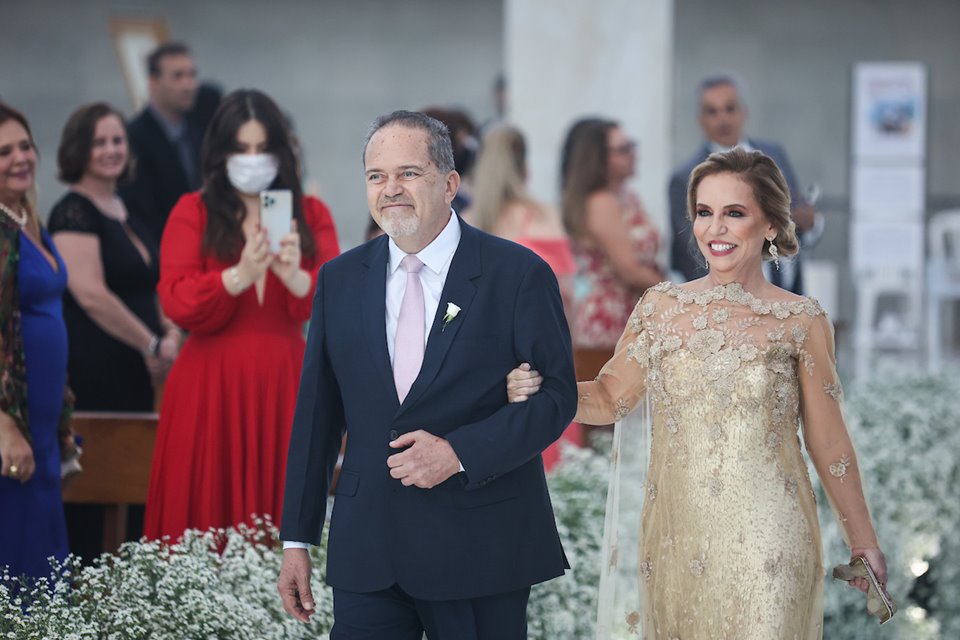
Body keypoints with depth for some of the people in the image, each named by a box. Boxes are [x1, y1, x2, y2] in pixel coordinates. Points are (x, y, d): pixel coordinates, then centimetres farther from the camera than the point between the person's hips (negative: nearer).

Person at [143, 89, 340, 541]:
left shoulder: (311, 215, 9)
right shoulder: (192, 212, 5)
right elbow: (177, 302, -8)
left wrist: (294, 277, -25)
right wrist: (239, 276, -25)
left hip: (283, 387, 1)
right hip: (210, 389, -1)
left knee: (285, 526, -1)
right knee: (207, 523, -3)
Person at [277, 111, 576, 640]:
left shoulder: (518, 275, -3)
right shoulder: (340, 280, 9)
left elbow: (556, 396, -5)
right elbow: (316, 413, 10)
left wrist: (459, 452, -18)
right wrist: (297, 540, 8)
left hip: (480, 554, -3)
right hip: (367, 555, 3)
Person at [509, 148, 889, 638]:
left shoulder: (802, 322, -1)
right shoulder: (660, 308, 5)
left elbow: (828, 443, 4)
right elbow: (610, 397, 12)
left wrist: (863, 542, 9)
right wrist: (539, 391, -6)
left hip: (766, 540, -2)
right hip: (677, 538, 3)